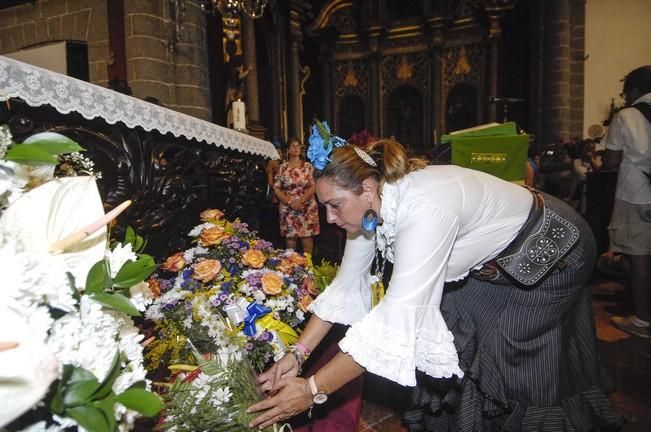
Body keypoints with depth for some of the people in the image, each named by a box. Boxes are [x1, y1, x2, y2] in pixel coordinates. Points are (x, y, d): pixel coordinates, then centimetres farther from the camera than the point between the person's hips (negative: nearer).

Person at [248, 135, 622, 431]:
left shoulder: (424, 209, -40)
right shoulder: (369, 207, -14)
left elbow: (397, 320, -43)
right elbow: (345, 287, -9)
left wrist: (313, 390, -37)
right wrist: (297, 354, -13)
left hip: (549, 249, -6)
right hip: (491, 260, 7)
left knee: (512, 363, -2)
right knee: (451, 345, 4)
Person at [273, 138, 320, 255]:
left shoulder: (308, 166, 4)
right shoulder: (282, 167, 4)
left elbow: (312, 187, -2)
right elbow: (277, 189, 1)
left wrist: (301, 202, -15)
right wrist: (290, 202, -11)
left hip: (307, 208, 0)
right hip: (287, 208, 0)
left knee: (307, 236, -1)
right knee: (290, 237, 1)